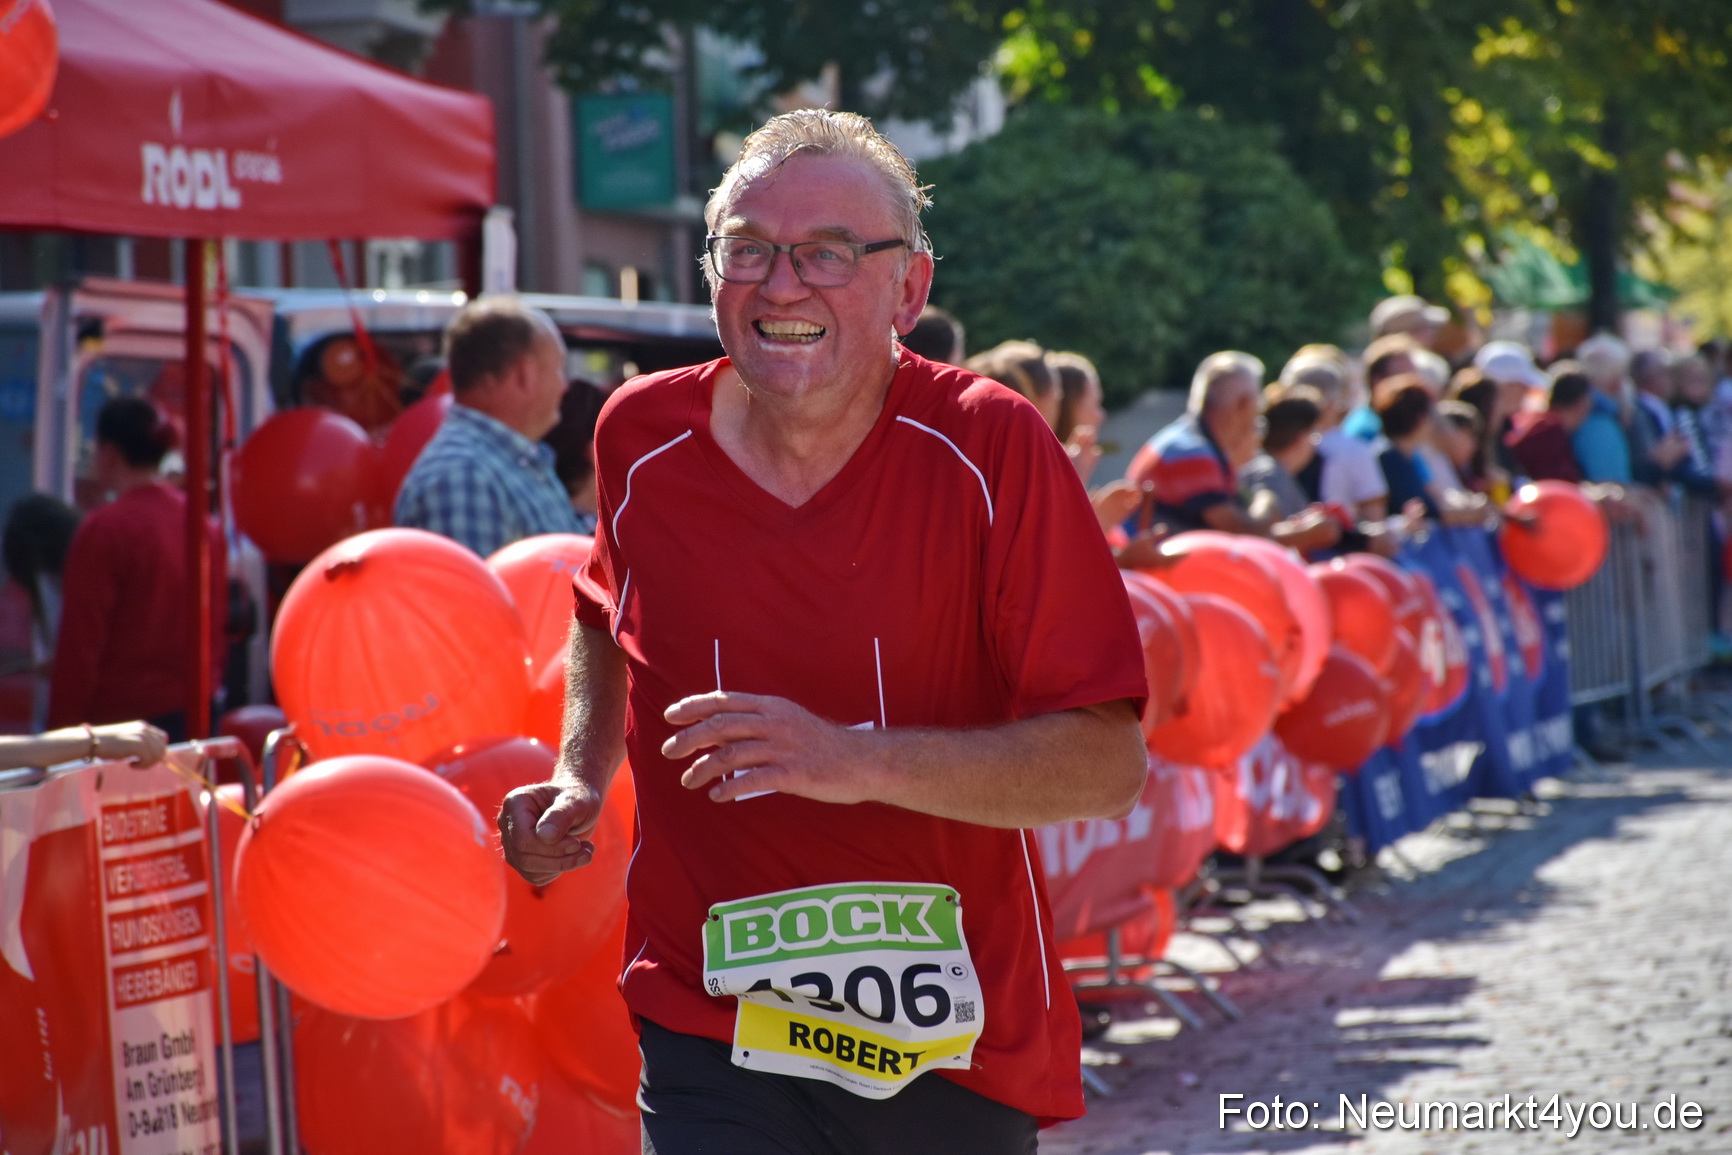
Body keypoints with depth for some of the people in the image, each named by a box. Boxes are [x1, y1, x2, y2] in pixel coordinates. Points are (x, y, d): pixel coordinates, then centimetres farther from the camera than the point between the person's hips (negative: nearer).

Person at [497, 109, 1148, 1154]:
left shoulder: (992, 450, -12)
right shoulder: (643, 438, -1)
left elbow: (1109, 763, -16)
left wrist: (857, 760, -28)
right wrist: (580, 780, 5)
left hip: (958, 1044, -1)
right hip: (712, 1029, 1)